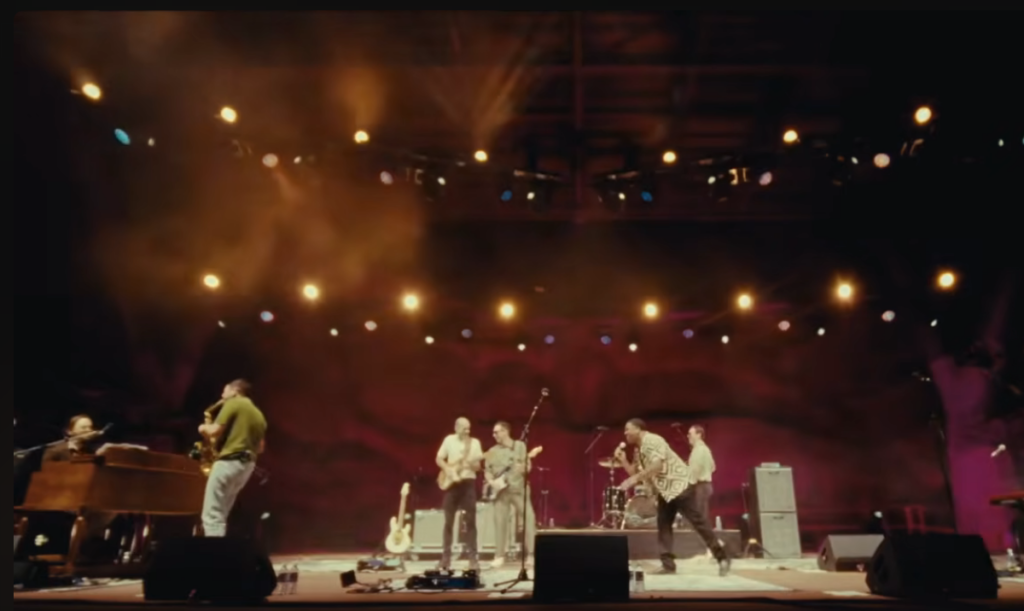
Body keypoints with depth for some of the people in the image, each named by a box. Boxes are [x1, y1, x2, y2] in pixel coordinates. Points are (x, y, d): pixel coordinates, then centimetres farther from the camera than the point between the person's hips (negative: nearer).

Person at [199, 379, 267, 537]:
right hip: (247, 465, 9)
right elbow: (261, 447, 20)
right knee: (220, 515, 16)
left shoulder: (233, 403, -3)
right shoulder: (258, 414, 20)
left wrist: (204, 429, 9)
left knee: (212, 516, -8)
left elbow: (214, 431, -12)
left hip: (229, 462, -9)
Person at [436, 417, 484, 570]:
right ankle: (446, 557, 14)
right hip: (452, 482, 1)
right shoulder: (449, 440, 4)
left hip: (468, 481, 0)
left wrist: (473, 463, -20)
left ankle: (473, 557, -1)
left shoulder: (474, 443, 3)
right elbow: (439, 459, 7)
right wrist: (448, 469, -10)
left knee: (471, 520, -5)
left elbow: (478, 467, 2)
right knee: (449, 521, 5)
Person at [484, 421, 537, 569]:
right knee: (500, 522, -1)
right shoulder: (492, 451, 11)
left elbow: (527, 466, 3)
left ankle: (531, 554, -2)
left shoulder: (520, 446, 5)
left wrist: (523, 468, -19)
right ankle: (499, 556, 8)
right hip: (501, 491, 2)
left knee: (529, 518, -9)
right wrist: (491, 481, -7)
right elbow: (487, 470, 11)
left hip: (519, 488, -2)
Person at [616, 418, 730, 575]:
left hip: (679, 485, -10)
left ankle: (722, 558, -4)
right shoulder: (638, 451, 13)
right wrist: (623, 460, 0)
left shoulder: (652, 440, -16)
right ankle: (668, 564, 6)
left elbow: (657, 465, -29)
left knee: (697, 521, -9)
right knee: (663, 525, 4)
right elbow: (635, 473, 14)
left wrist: (634, 479, -30)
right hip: (664, 490, 10)